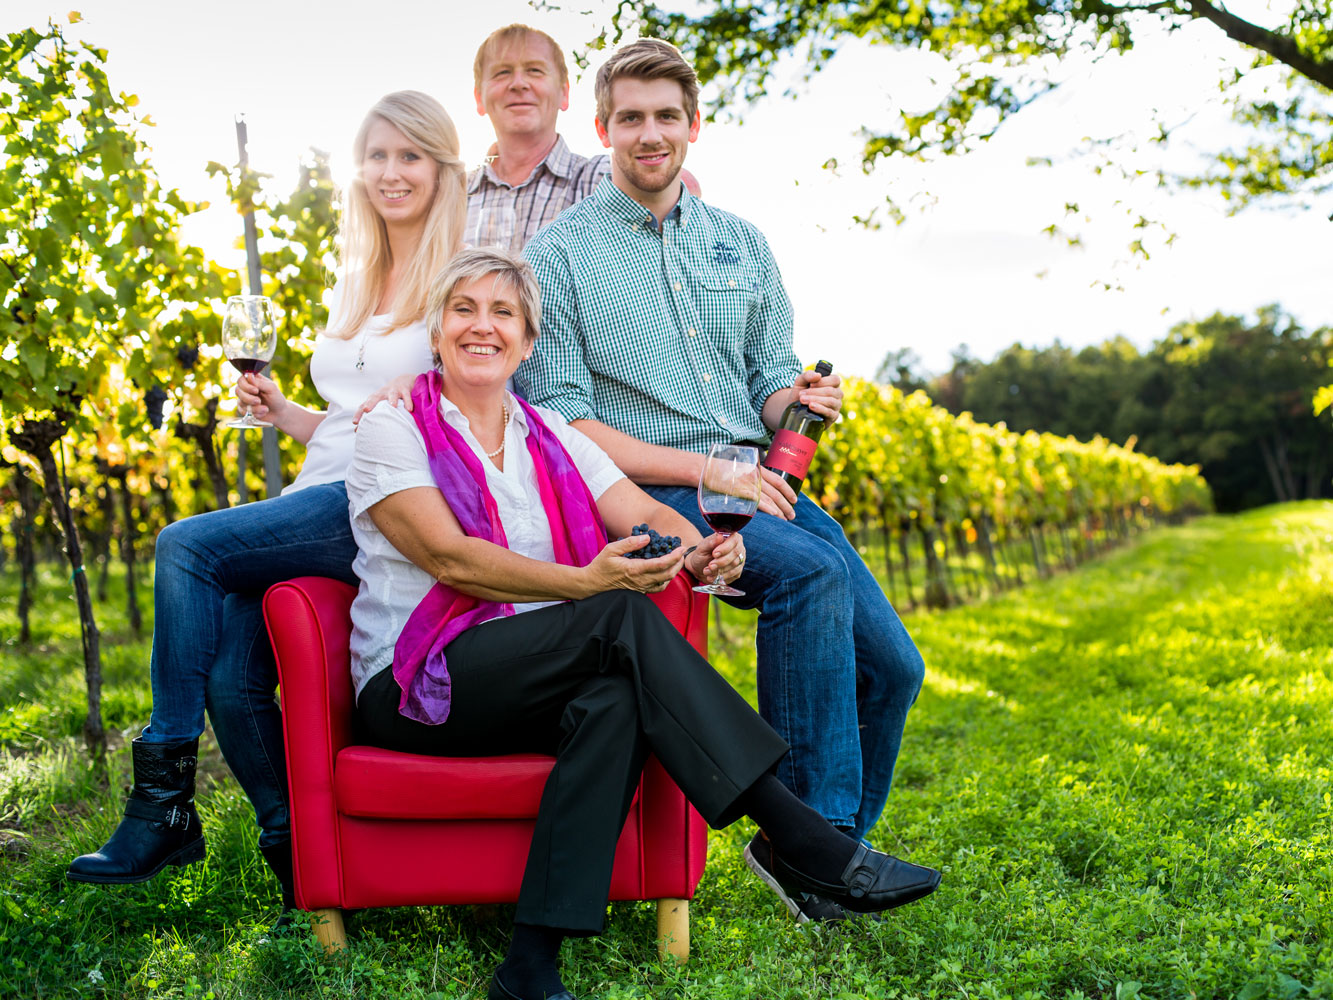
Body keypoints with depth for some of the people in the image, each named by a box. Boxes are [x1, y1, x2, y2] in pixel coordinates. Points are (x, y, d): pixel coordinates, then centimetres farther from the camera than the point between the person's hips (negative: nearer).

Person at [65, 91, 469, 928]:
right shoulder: (353, 283, 24)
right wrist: (280, 411, 10)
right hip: (320, 499, 7)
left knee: (190, 546, -23)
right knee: (231, 675, -17)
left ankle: (166, 806, -14)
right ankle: (302, 866, -4)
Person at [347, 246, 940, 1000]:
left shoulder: (552, 438, 16)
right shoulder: (394, 431, 1)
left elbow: (648, 513, 2)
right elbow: (450, 557, -15)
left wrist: (699, 549, -23)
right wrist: (585, 584, -27)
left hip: (535, 679, 5)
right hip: (414, 685, -5)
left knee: (615, 699, -34)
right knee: (624, 619, -29)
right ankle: (803, 841, -29)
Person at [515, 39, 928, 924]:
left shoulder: (742, 245, 17)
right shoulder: (560, 254, 0)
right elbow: (558, 421, -6)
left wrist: (798, 401, -7)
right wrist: (704, 469, -15)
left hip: (762, 485, 6)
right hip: (647, 494, -6)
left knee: (892, 667, -7)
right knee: (812, 569, -32)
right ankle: (818, 833, -20)